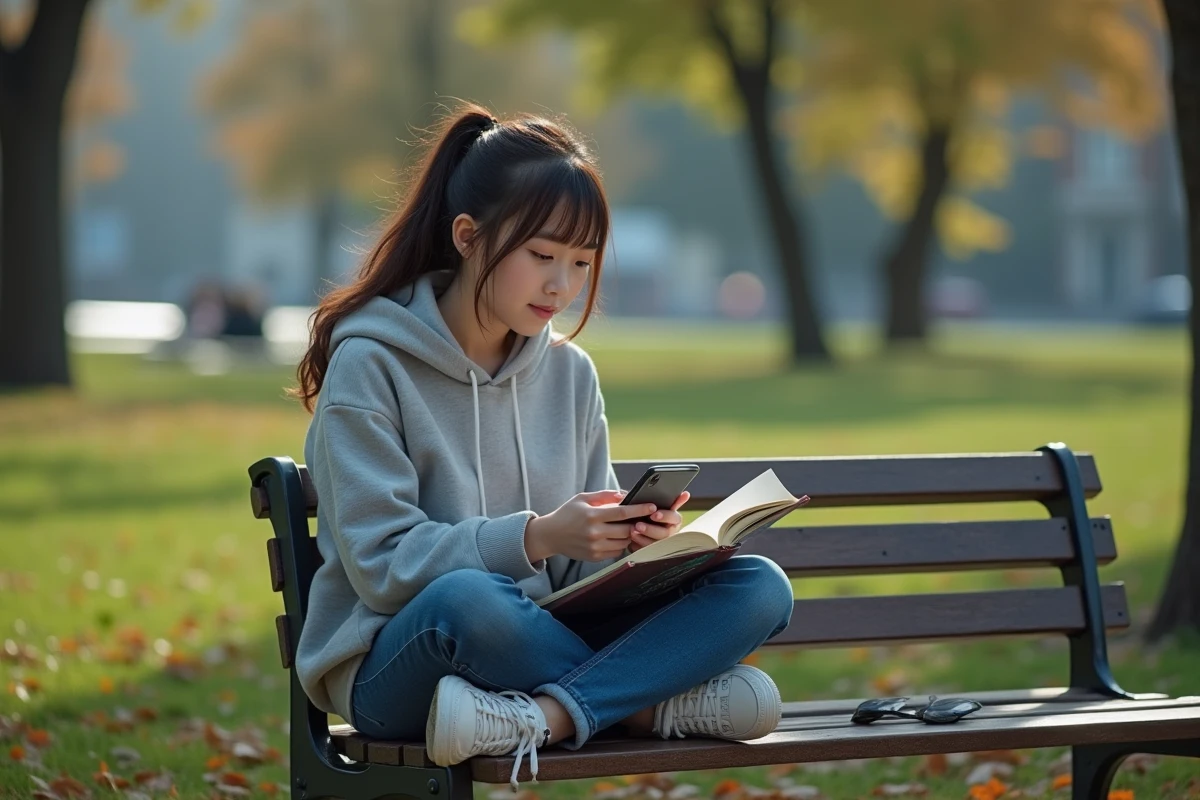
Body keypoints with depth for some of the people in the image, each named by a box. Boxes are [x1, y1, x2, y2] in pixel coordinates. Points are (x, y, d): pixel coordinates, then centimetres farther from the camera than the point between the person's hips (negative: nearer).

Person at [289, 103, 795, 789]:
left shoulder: (570, 372, 10)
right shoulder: (370, 366, -7)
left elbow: (585, 563, 10)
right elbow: (382, 563, -15)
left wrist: (632, 540, -14)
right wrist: (534, 538, -27)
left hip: (538, 642, 6)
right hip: (392, 666, -5)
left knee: (761, 587, -15)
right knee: (467, 598, -42)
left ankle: (543, 716, -30)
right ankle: (658, 701, -19)